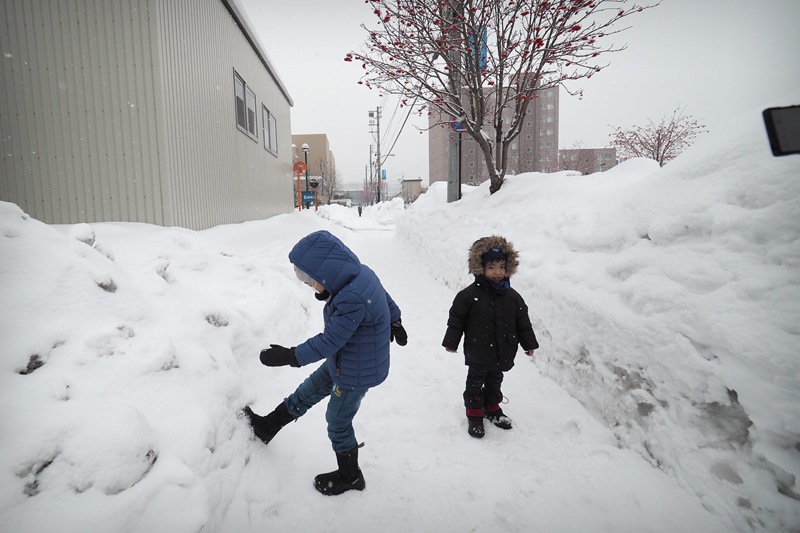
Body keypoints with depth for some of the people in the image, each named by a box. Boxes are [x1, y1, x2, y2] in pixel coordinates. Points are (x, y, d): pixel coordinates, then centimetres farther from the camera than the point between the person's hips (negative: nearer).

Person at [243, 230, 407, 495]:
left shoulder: (352, 300, -37)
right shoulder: (362, 273, -8)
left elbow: (329, 341, -29)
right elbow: (387, 299, 10)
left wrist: (289, 356, -20)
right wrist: (394, 322, 28)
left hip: (356, 372, -9)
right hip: (343, 362, 9)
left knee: (338, 423, 14)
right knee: (306, 393, 24)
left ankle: (349, 476, 39)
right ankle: (267, 426, 46)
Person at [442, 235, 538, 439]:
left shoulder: (512, 296, -4)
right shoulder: (469, 295, -16)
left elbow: (523, 321, 6)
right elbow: (456, 319, -9)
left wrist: (529, 343, 9)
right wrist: (451, 342, -6)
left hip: (502, 352, 4)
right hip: (478, 352, -4)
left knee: (494, 381, 22)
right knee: (475, 382, 11)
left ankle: (492, 407, 42)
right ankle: (474, 413, 28)